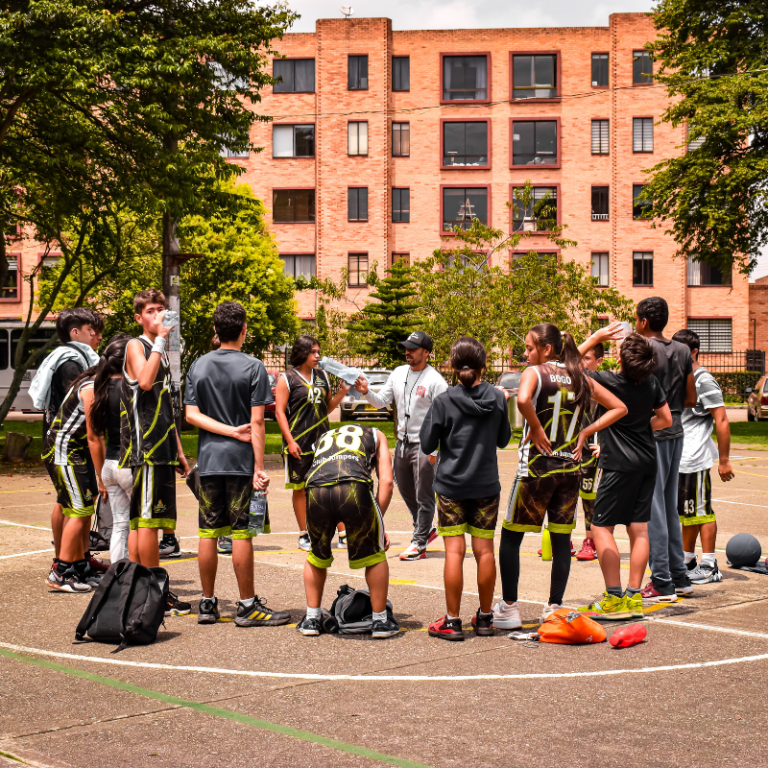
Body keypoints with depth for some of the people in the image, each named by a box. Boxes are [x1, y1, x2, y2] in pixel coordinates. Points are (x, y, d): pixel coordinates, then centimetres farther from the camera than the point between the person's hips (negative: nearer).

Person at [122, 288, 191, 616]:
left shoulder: (161, 351, 21)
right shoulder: (136, 346, -4)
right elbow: (145, 381, -26)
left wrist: (177, 451, 22)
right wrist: (160, 340, -21)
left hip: (161, 449, 9)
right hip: (144, 446, -9)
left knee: (140, 520, 10)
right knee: (147, 519, -7)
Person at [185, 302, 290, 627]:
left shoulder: (198, 366, 8)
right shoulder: (253, 367, -6)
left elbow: (192, 414, 1)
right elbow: (256, 422, -10)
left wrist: (231, 430, -4)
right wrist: (259, 466, -9)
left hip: (208, 460, 4)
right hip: (241, 460, -4)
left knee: (209, 532, 8)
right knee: (241, 533, -1)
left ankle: (208, 603, 15)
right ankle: (248, 606, 4)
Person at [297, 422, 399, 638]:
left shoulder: (322, 439, 42)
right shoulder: (375, 435, 34)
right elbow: (386, 481, 19)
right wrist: (377, 524, 21)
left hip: (316, 490, 3)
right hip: (355, 487, -3)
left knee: (317, 556, 28)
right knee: (374, 555, 19)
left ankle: (311, 619, 32)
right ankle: (380, 620, 24)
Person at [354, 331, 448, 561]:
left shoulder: (435, 381, -12)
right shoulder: (398, 373, 8)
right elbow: (382, 401, 9)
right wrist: (367, 392, -11)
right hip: (402, 442, 7)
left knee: (424, 496, -1)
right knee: (406, 492, 18)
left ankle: (419, 543, 5)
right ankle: (426, 529, 36)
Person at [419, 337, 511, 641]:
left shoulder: (443, 401, -11)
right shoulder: (497, 398, -2)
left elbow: (426, 445, -5)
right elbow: (503, 439, 10)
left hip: (451, 483, -2)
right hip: (486, 485, 3)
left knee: (454, 551, -1)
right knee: (485, 550, 8)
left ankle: (452, 621, 2)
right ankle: (485, 618, 18)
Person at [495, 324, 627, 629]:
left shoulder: (534, 372, -8)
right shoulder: (581, 378, 8)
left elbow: (523, 399, -30)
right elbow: (619, 408, 14)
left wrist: (536, 428, -15)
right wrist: (584, 432, 8)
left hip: (537, 466, -5)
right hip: (570, 467, 5)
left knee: (511, 537, 6)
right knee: (561, 539, 11)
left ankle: (508, 608, 7)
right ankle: (554, 607, 14)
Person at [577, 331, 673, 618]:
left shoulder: (608, 381, -15)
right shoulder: (651, 382, 3)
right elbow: (666, 420, 13)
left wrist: (595, 338, -2)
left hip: (619, 464, -6)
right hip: (647, 462, 6)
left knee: (601, 527, -1)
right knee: (639, 528, 7)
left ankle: (614, 598, -5)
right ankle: (634, 597, 10)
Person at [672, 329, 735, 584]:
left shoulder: (704, 381, -12)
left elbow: (722, 421, -15)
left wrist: (724, 460, -17)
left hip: (696, 459, -9)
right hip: (679, 458, 9)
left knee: (701, 511, -4)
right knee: (686, 512, 14)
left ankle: (709, 567, 2)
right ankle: (687, 562, 23)